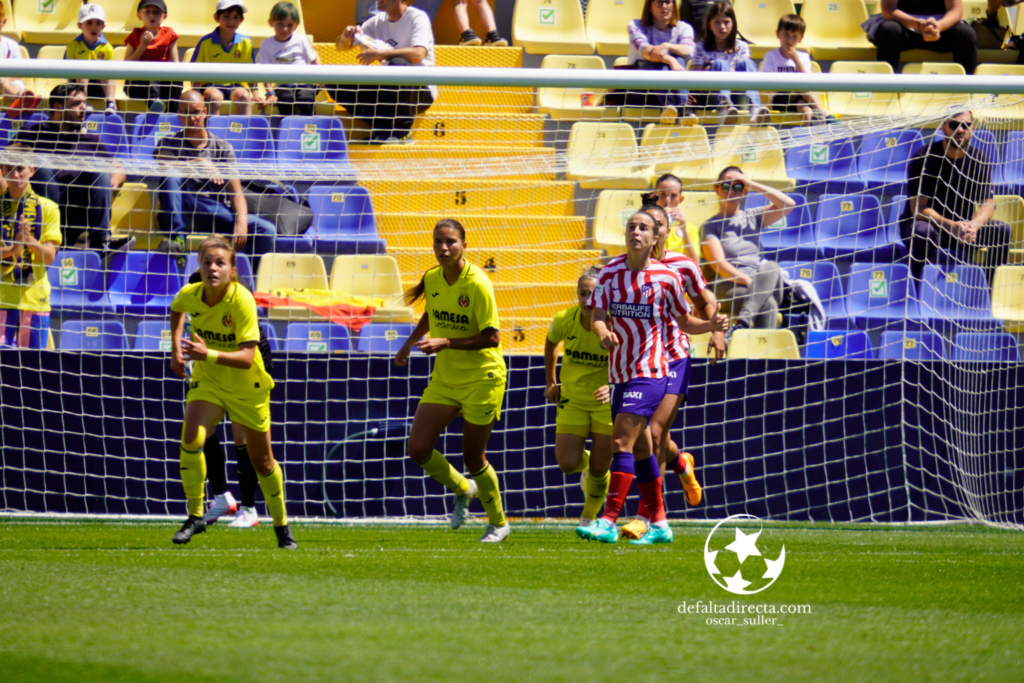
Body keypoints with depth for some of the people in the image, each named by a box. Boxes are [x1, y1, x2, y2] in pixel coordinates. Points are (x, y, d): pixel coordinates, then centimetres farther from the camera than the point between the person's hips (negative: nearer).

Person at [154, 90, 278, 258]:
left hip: (217, 217, 1)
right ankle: (176, 237, -35)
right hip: (179, 215, -1)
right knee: (170, 179, -32)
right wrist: (198, 163, -25)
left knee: (267, 231, -22)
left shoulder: (223, 148, 12)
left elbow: (236, 192, 3)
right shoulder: (170, 143, 11)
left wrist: (241, 221, -16)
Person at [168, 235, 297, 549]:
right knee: (191, 439, -24)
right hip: (207, 381, 2)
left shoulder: (242, 301, -28)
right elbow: (176, 310, 13)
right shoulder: (190, 296, -15)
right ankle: (195, 516, -10)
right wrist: (176, 349, 6)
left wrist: (209, 355, -45)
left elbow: (247, 358, -32)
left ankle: (282, 526, 32)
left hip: (246, 387, -2)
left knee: (262, 462, 10)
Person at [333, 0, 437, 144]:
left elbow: (418, 54, -28)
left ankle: (403, 130, -22)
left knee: (397, 64, -37)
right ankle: (385, 128, -9)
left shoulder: (417, 18, -10)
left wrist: (378, 54, -27)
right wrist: (346, 36, -10)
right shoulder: (378, 21, 9)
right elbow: (342, 46, 14)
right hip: (390, 91, 6)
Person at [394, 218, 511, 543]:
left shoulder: (477, 285, -19)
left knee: (473, 457, 1)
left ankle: (499, 523, 23)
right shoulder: (432, 279, 0)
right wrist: (410, 342, 11)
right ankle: (462, 490, 25)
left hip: (481, 379, -6)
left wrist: (446, 343, -27)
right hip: (444, 378, 6)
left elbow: (492, 337, -21)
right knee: (418, 449, -4)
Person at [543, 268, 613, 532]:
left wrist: (613, 387, -42)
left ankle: (588, 518, 26)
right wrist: (550, 383, 13)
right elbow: (551, 343, 11)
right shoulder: (564, 321, -13)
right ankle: (587, 464, 30)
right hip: (572, 400, 2)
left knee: (599, 469, 0)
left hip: (606, 402, -2)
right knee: (567, 464, -8)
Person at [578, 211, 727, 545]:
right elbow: (597, 315, -2)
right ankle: (659, 524, 21)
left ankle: (609, 521, -22)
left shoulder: (667, 276, -4)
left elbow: (684, 321, 7)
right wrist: (603, 332, -24)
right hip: (620, 373, 5)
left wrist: (711, 325, -12)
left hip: (650, 371, -5)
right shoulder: (611, 271, 4)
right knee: (639, 449, 12)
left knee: (622, 440, -18)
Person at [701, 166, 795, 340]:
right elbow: (718, 264, -3)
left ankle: (742, 322, -46)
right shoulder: (710, 226, 11)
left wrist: (752, 185, 10)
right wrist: (749, 281, -17)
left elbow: (788, 204, 13)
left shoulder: (752, 217, 25)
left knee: (771, 267, -34)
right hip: (729, 287, -3)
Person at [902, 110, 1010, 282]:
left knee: (1002, 231, -19)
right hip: (927, 223, -4)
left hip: (963, 226, 4)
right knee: (923, 232, -39)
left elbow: (987, 204, -7)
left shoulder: (980, 160, -2)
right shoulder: (924, 158, -14)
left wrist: (973, 226, -32)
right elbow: (918, 208, -20)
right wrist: (950, 226, -38)